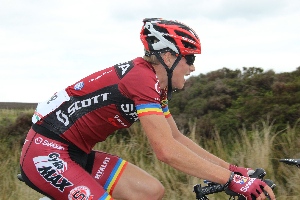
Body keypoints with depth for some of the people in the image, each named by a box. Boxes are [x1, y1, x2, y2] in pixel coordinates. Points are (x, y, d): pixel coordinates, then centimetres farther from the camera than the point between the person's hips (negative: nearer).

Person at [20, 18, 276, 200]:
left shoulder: (155, 86, 8)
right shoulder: (142, 78, -22)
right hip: (46, 153, -10)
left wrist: (231, 168, 7)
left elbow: (177, 138, 14)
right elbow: (167, 150, -29)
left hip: (76, 153, 10)